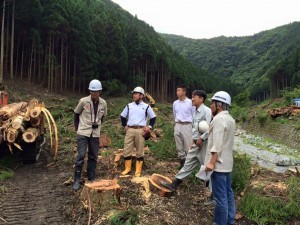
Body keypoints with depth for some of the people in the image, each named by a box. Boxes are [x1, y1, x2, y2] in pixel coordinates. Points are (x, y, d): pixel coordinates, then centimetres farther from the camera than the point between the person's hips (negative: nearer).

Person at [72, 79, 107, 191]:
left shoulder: (103, 103, -1)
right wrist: (77, 128, 3)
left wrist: (98, 126, 9)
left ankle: (91, 180, 21)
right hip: (83, 133, -3)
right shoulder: (83, 101, -9)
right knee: (81, 156, -7)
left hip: (95, 134, 3)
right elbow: (76, 114, 4)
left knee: (93, 157, 8)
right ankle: (76, 181, 5)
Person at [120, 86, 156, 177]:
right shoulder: (129, 106, 9)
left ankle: (138, 171, 14)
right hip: (130, 130, 2)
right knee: (127, 150, 3)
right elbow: (123, 116, 20)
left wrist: (150, 126, 2)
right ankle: (127, 168, 19)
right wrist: (125, 125, 11)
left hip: (140, 131, -2)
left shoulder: (146, 107, 3)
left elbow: (153, 117, 12)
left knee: (140, 151, 4)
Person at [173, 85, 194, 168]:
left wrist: (193, 126, 0)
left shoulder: (190, 102, -7)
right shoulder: (175, 103, 8)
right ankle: (182, 162, 19)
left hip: (187, 125, -5)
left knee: (188, 146, -5)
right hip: (177, 126, 5)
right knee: (179, 146, 9)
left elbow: (194, 115, -2)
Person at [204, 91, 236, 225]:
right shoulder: (229, 118, 14)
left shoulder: (219, 119, -17)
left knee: (220, 196, -3)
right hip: (226, 162, 10)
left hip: (219, 163, -10)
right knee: (228, 193, 16)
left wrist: (212, 162, -22)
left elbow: (217, 144, -22)